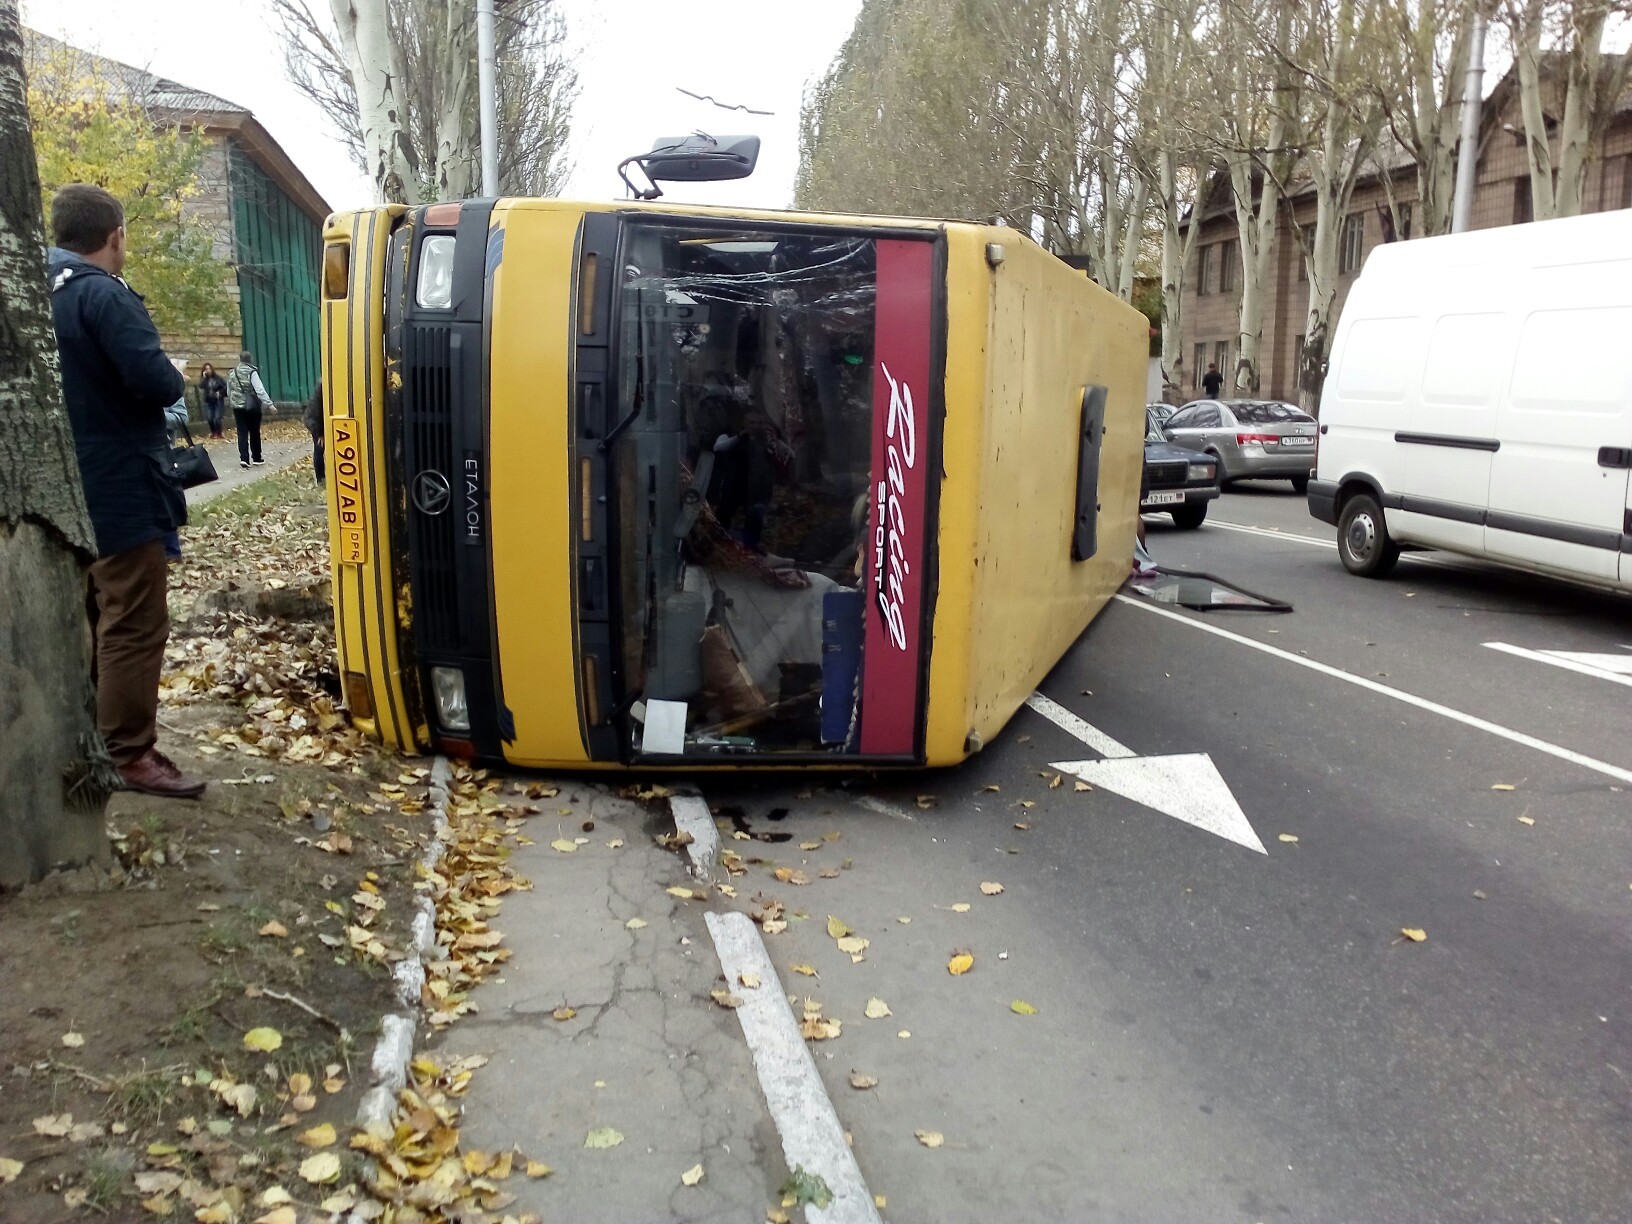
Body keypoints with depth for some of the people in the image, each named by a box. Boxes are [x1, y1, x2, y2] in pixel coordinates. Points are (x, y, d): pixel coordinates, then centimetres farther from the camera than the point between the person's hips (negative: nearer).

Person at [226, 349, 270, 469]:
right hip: (252, 406, -4)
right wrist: (269, 403, -16)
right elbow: (260, 390, -18)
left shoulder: (232, 373, 8)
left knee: (242, 433, 1)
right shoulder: (251, 372, -10)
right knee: (254, 432, 8)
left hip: (238, 407, 4)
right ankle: (256, 458, 14)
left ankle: (244, 458, -10)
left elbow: (229, 392, 17)